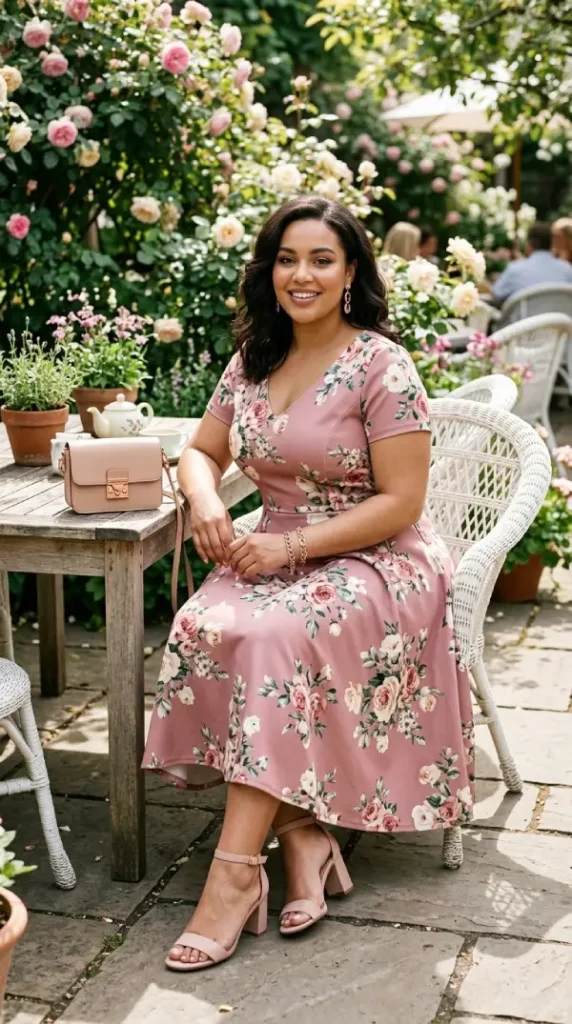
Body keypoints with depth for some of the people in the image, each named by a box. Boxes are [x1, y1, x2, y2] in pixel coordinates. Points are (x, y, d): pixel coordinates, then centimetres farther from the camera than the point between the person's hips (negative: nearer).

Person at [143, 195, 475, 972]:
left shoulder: (381, 366, -10)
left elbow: (401, 504, -14)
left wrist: (289, 546, -20)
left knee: (277, 639, -34)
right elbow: (201, 453, 19)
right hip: (276, 554, 6)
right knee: (202, 629, -26)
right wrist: (205, 502, -6)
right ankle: (303, 836, -19)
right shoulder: (252, 362, 9)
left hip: (377, 562, -5)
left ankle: (236, 870, -28)